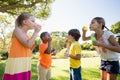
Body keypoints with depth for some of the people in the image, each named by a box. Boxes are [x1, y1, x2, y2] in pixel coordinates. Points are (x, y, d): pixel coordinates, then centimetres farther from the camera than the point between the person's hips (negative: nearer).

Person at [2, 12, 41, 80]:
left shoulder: (25, 35, 16)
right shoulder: (17, 30, -7)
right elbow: (28, 45, -21)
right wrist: (36, 31, -11)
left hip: (25, 65, 8)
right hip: (16, 65, -8)